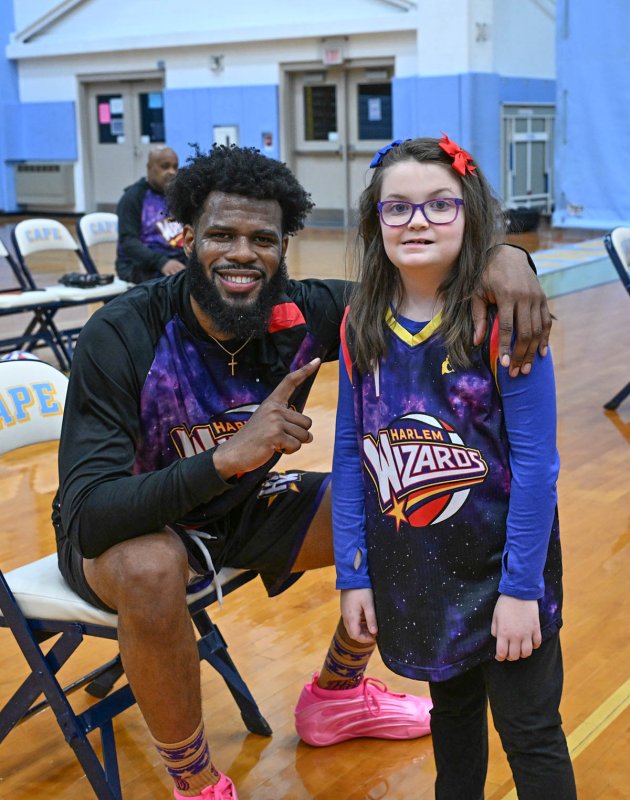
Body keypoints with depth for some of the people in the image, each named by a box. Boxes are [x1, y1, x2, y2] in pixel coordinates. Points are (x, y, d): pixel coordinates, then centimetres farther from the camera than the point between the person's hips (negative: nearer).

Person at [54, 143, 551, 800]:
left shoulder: (303, 314, -18)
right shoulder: (120, 337, -30)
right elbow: (89, 513, -36)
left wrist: (503, 255, -36)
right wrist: (227, 456, -49)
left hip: (242, 506, 5)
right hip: (125, 526, -4)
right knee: (152, 569, -39)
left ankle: (335, 698, 20)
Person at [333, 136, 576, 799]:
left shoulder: (502, 320, -17)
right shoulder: (359, 327, -4)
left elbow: (536, 461, -15)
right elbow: (349, 455, 0)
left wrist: (521, 587, -15)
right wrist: (352, 574, 0)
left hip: (500, 560, -3)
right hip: (412, 566, 4)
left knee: (529, 732, 9)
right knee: (450, 705, 24)